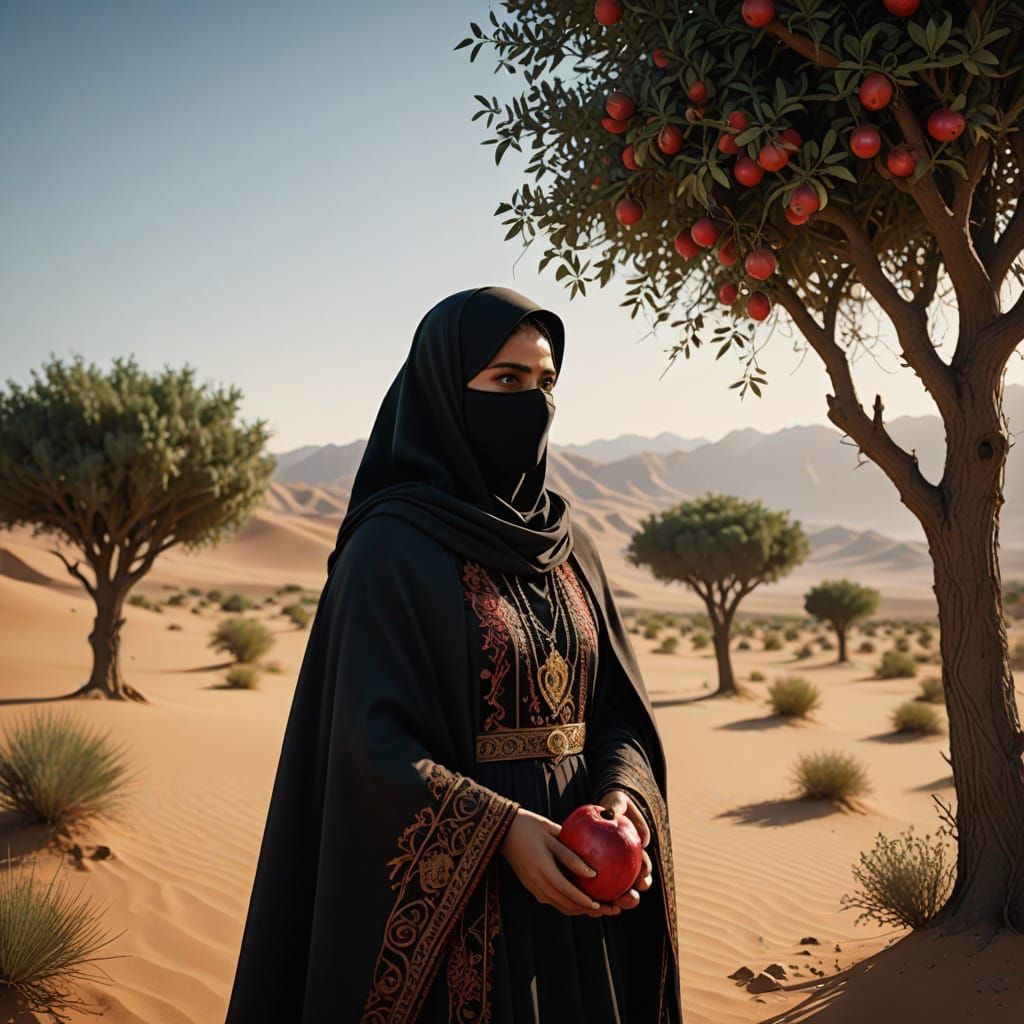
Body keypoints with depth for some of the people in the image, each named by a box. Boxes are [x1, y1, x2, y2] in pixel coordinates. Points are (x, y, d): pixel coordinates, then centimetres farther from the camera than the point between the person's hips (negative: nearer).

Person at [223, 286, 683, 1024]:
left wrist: (622, 797, -13)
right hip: (451, 896, -6)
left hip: (570, 876, 6)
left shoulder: (568, 544, 7)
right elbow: (374, 742, -17)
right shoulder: (389, 549, -12)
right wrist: (500, 833, -27)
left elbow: (619, 705, 6)